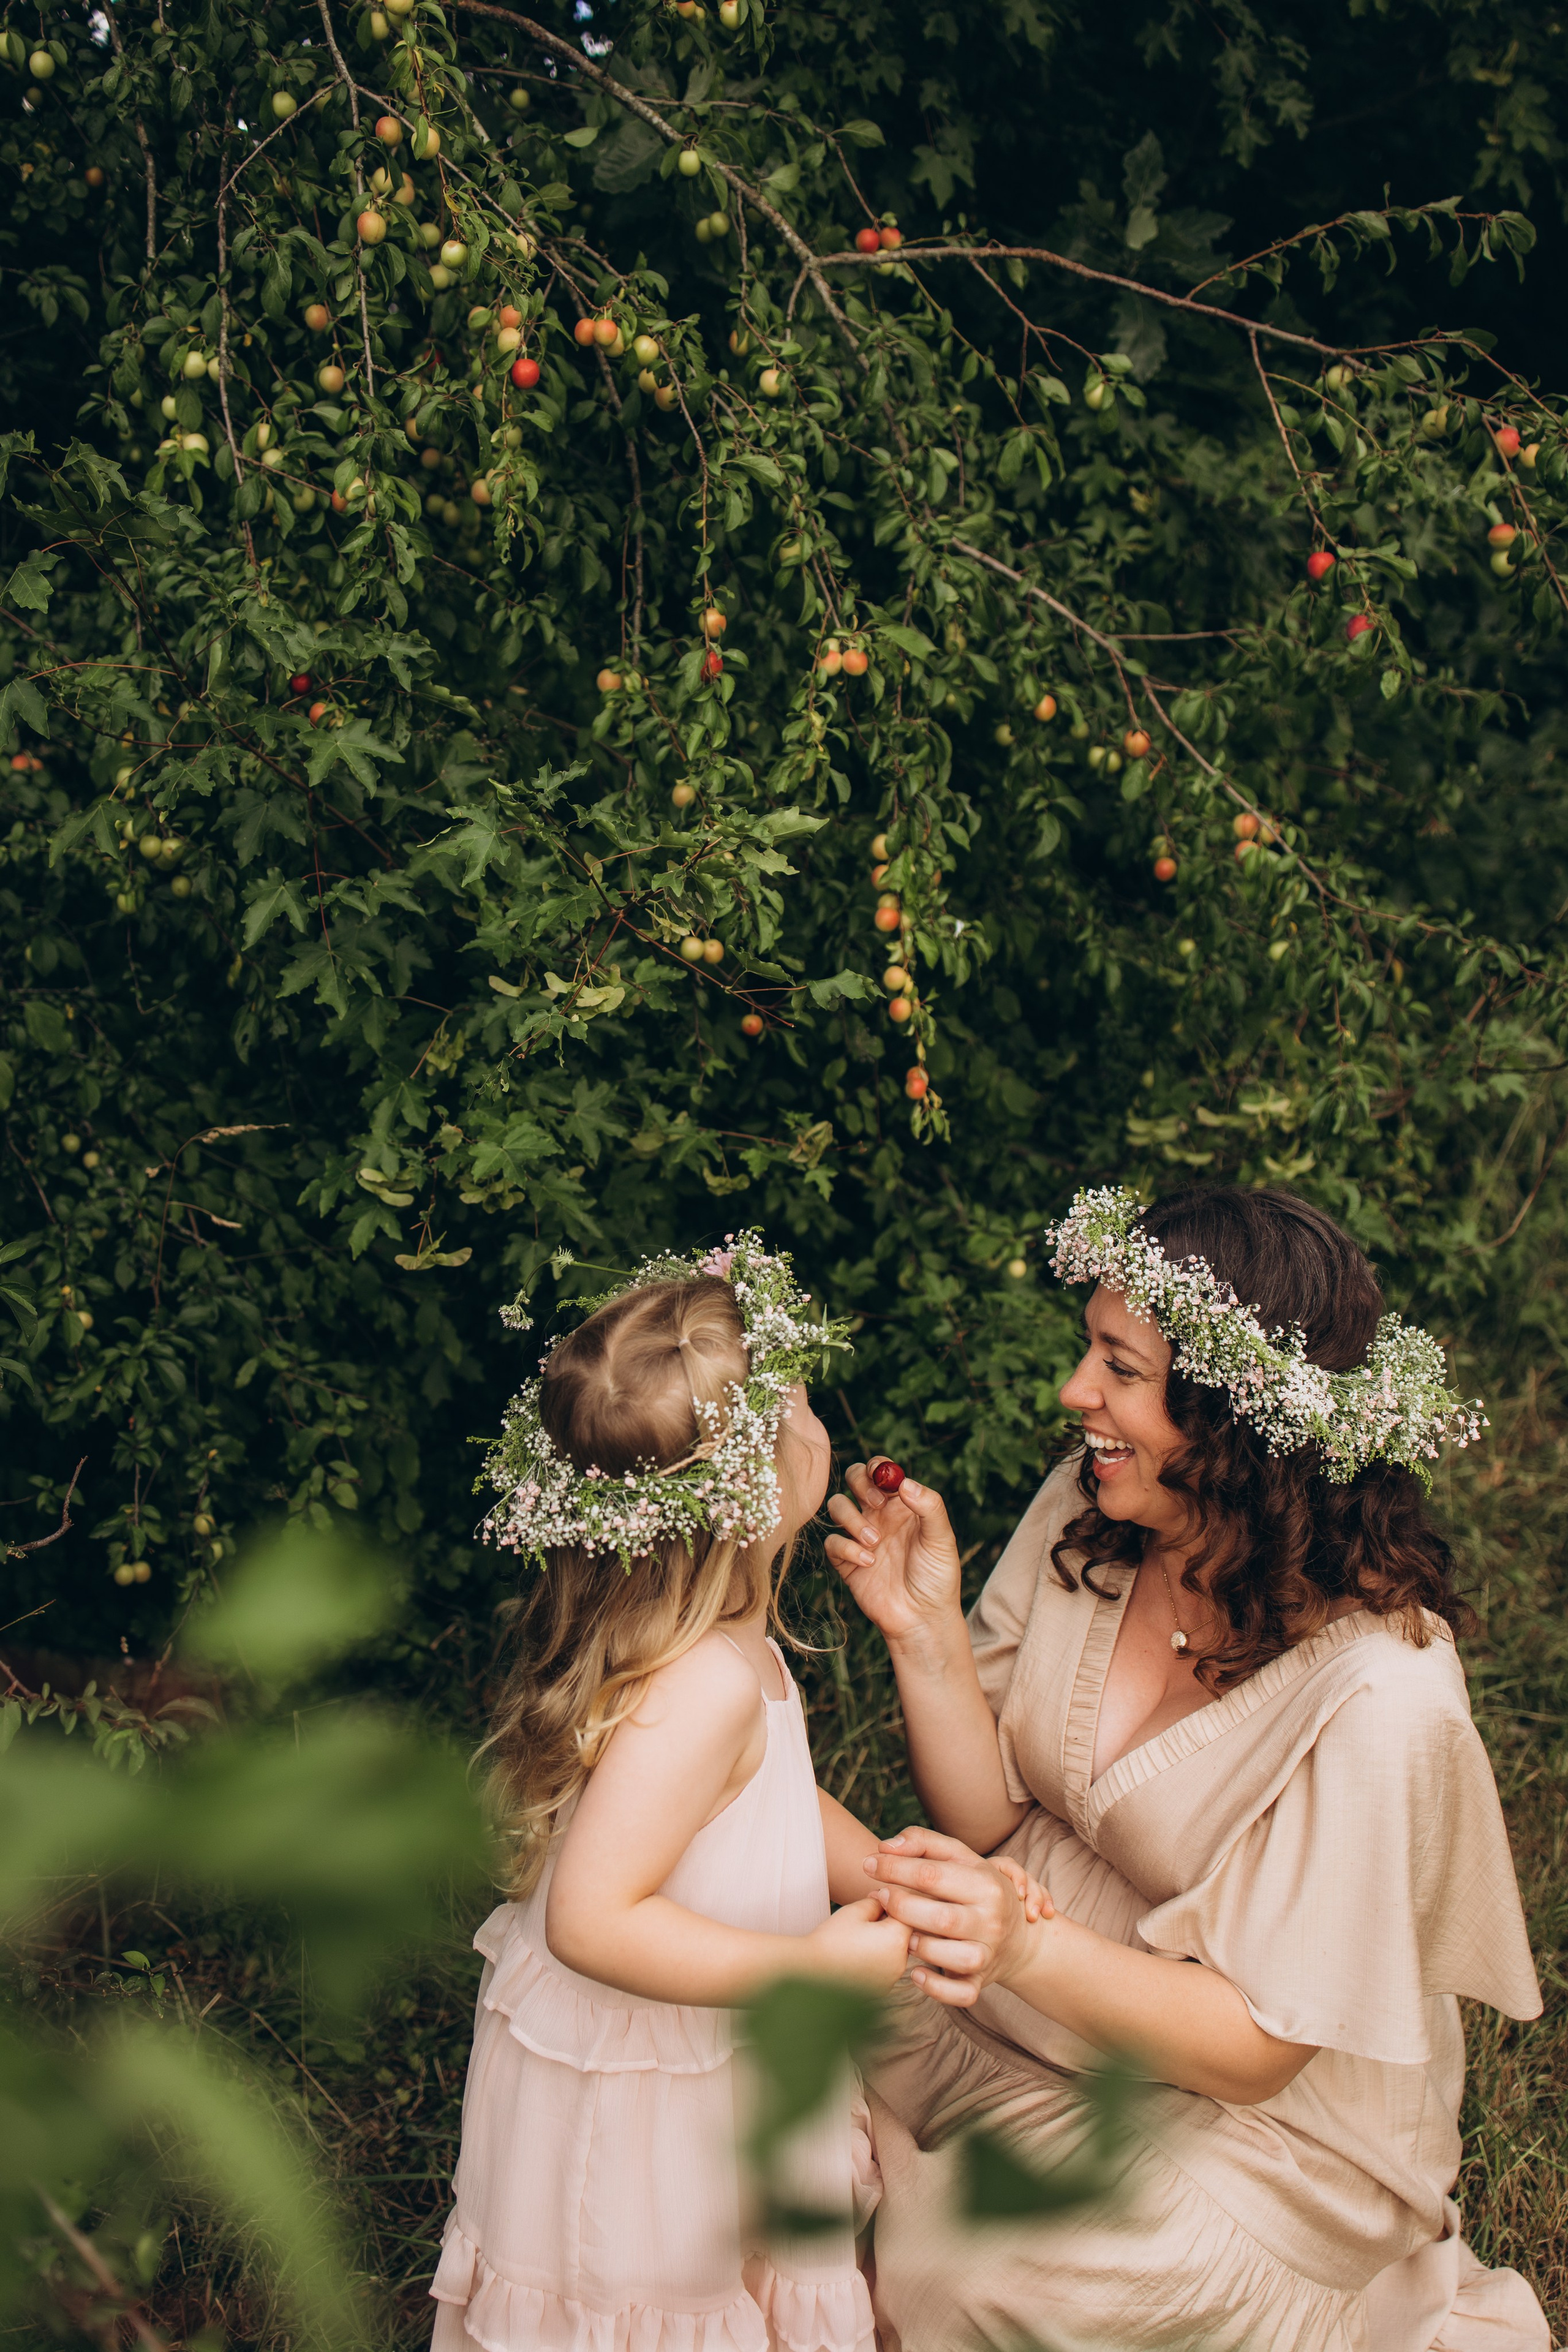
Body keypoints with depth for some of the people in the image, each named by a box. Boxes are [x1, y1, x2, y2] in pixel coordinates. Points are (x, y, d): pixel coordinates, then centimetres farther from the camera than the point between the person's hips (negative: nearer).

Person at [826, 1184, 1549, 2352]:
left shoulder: (1378, 1698, -28)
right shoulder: (1086, 1512, -10)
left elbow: (1257, 2047, -22)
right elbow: (988, 1817, -3)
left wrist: (1024, 1945, -38)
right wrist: (927, 1634, -20)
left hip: (1259, 2124, -5)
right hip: (1022, 2005, 5)